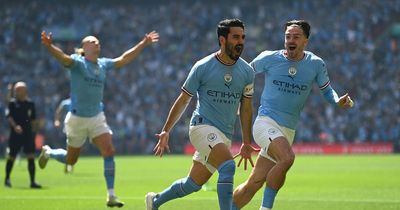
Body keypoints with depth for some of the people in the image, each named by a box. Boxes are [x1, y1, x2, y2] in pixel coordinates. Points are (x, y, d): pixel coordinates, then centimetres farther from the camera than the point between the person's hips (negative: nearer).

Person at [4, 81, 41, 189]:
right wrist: (15, 126, -26)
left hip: (28, 133, 2)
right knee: (12, 157, 8)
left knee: (31, 157, -8)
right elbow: (8, 116, -11)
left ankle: (32, 181, -9)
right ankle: (7, 179, 27)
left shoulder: (30, 103, 9)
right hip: (15, 134, -2)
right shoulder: (12, 102, -1)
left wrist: (33, 131, 14)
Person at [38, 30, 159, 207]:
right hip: (77, 118, -4)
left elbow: (124, 59, 17)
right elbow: (62, 57, -33)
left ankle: (111, 195, -7)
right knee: (71, 160, 9)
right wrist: (49, 46, -54)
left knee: (109, 151, -13)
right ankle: (48, 152, 43)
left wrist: (143, 44, 16)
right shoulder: (77, 62, -13)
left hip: (97, 117, 4)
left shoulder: (103, 64, 5)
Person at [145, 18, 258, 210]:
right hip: (202, 125, -5)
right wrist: (166, 131, 3)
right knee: (228, 167, -29)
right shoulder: (202, 67, -7)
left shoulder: (247, 71, 5)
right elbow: (183, 100, 3)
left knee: (194, 184, 12)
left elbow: (246, 108, 14)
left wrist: (246, 143, 13)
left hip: (225, 136, 5)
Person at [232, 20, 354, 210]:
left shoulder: (316, 64, 3)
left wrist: (338, 101, -5)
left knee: (254, 183, 4)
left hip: (288, 130, 3)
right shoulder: (269, 58, -2)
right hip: (266, 122, -3)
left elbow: (326, 89, 15)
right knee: (287, 158, -31)